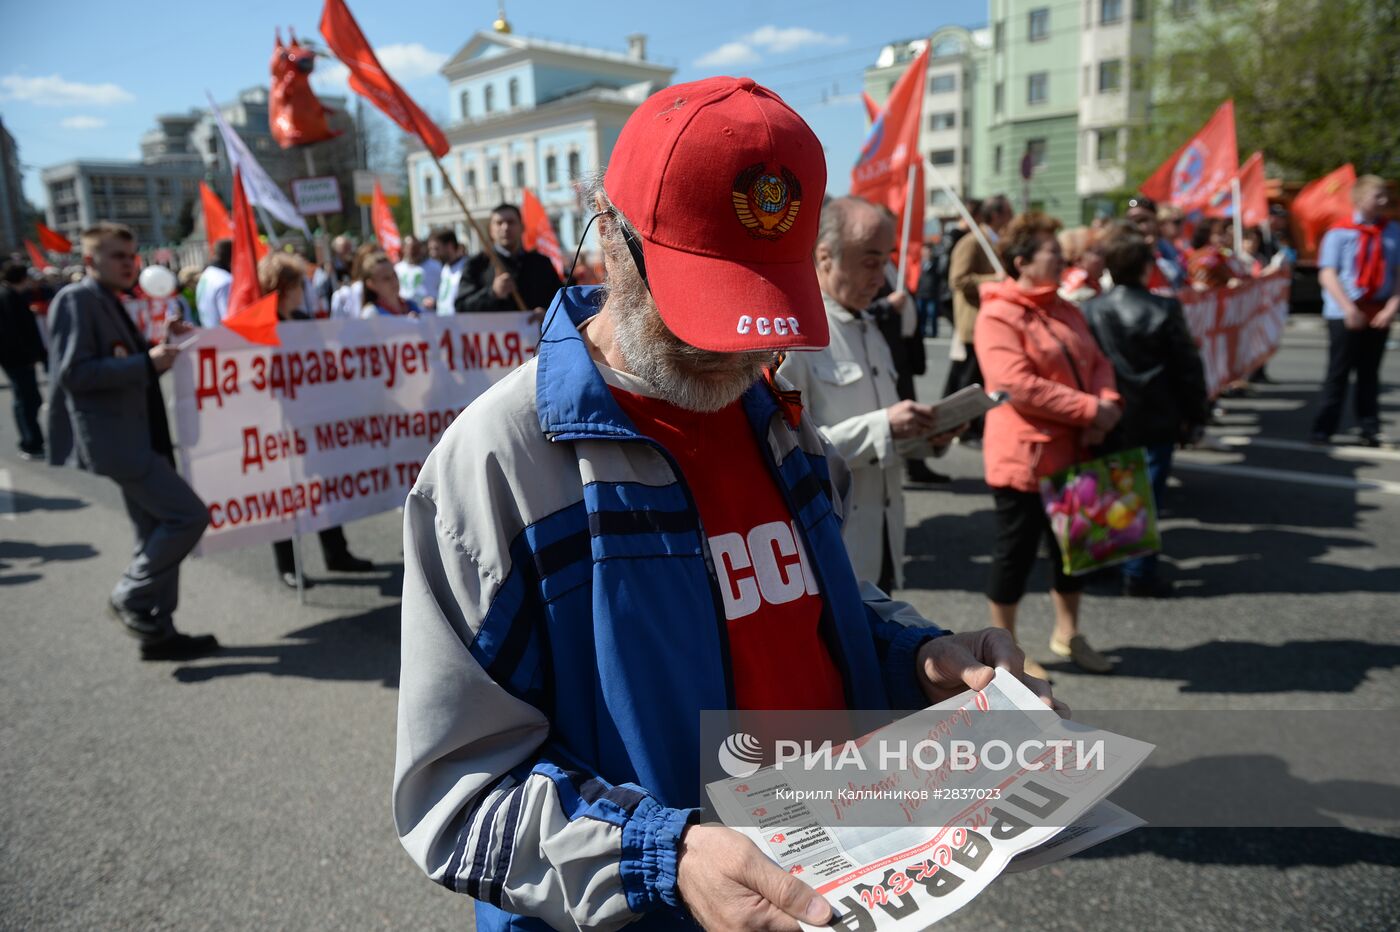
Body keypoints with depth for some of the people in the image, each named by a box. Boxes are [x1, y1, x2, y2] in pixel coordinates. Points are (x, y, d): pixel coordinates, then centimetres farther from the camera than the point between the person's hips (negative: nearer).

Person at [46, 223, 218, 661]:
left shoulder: (112, 303, 18)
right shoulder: (75, 299, -10)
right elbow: (73, 373, -20)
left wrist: (163, 348, 9)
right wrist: (147, 363, -20)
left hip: (140, 435, 10)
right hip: (114, 438, -10)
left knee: (159, 531, 11)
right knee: (188, 514, -15)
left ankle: (158, 631, 19)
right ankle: (130, 598, 3)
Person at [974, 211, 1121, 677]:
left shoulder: (1065, 311, 13)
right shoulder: (998, 316, -15)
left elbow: (1097, 363, 12)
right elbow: (1019, 385, -24)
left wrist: (1108, 403, -10)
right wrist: (1090, 409, -21)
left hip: (1072, 452, 9)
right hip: (1024, 455, -8)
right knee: (1017, 548, 4)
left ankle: (1067, 633, 37)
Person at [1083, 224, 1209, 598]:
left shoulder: (1090, 310, -3)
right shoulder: (1165, 309, -9)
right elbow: (1187, 367, -5)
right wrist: (1195, 414, 5)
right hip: (1154, 421, -3)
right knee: (1146, 495, 3)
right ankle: (1139, 574, 6)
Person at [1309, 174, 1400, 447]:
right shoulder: (1339, 233, -6)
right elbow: (1327, 274, -10)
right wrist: (1349, 309, -17)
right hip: (1345, 315, -3)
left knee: (1370, 373, 11)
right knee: (1338, 373, 0)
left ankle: (1369, 430, 18)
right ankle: (1323, 431, 7)